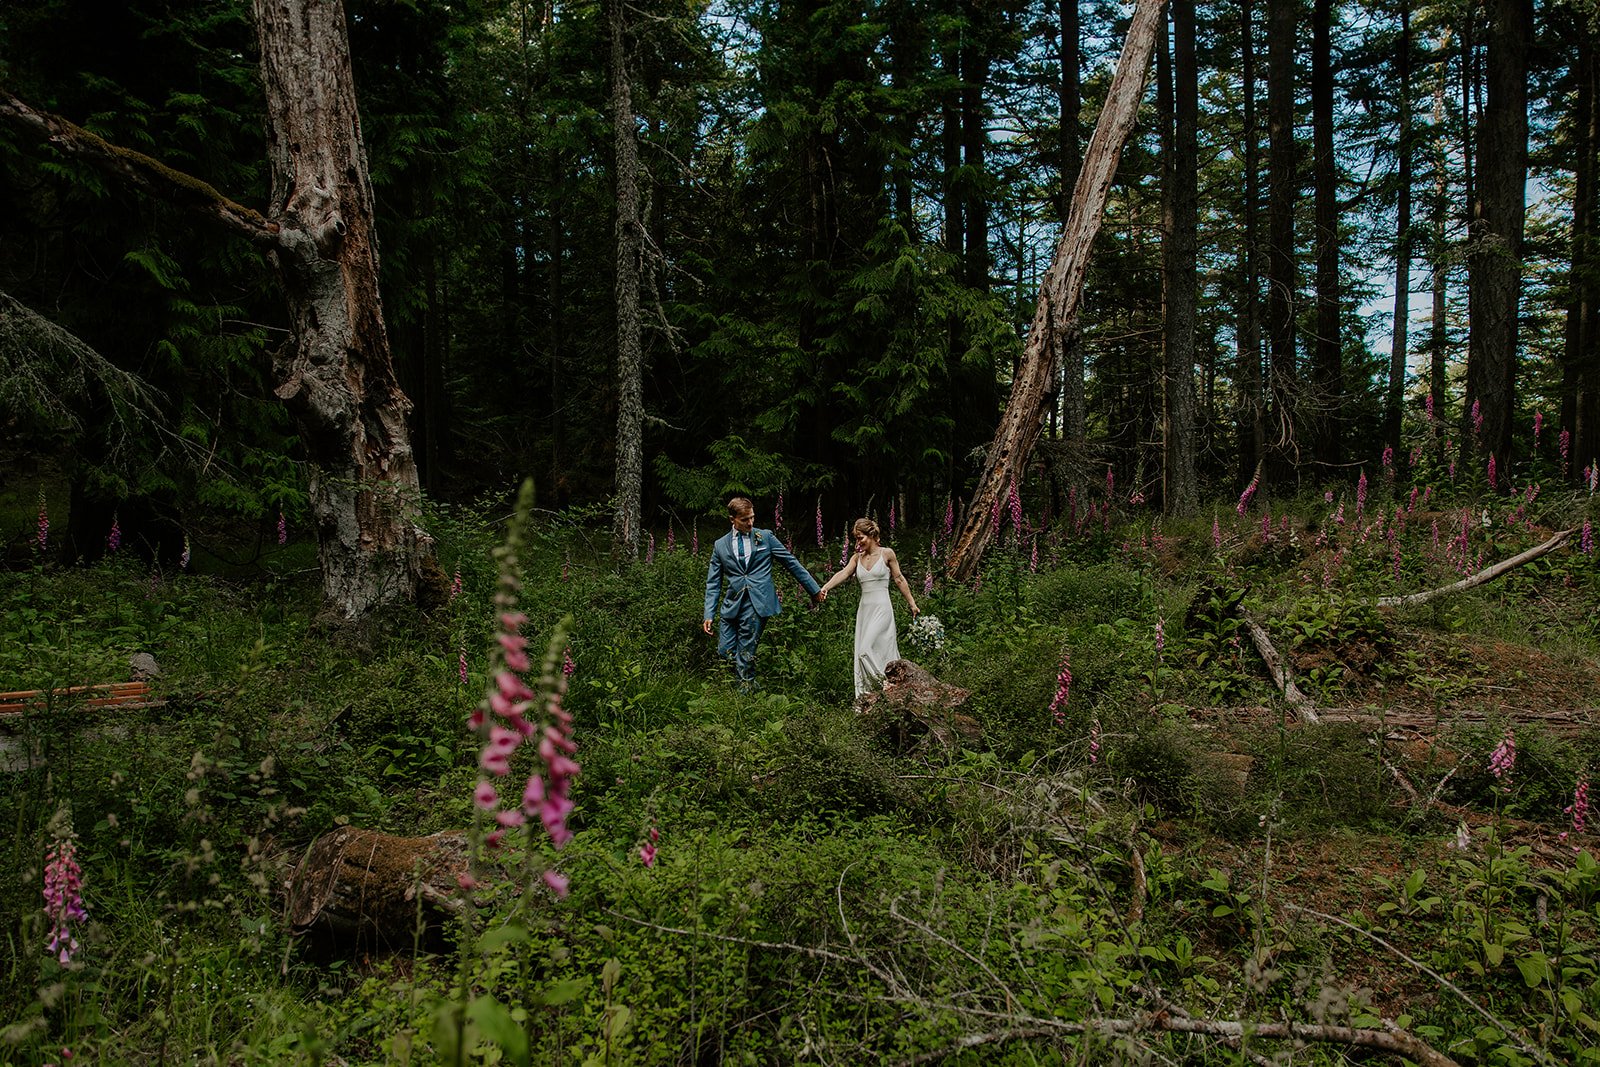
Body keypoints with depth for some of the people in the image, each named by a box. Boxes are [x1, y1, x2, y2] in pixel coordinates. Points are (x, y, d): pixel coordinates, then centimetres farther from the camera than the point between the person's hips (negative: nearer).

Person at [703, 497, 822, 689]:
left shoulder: (766, 537, 7)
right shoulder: (720, 545, 10)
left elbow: (792, 563, 10)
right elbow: (713, 583, 11)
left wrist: (814, 589, 10)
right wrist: (709, 614, 2)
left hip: (757, 605, -2)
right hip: (732, 606, 3)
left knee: (746, 655, -5)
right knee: (725, 652, -2)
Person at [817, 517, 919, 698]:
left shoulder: (887, 554, -2)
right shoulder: (857, 558, 9)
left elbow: (899, 579, 4)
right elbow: (843, 573, -8)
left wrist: (912, 604, 7)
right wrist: (825, 587, -25)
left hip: (882, 609, -6)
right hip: (864, 609, 6)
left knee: (867, 651, -17)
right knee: (863, 654, 4)